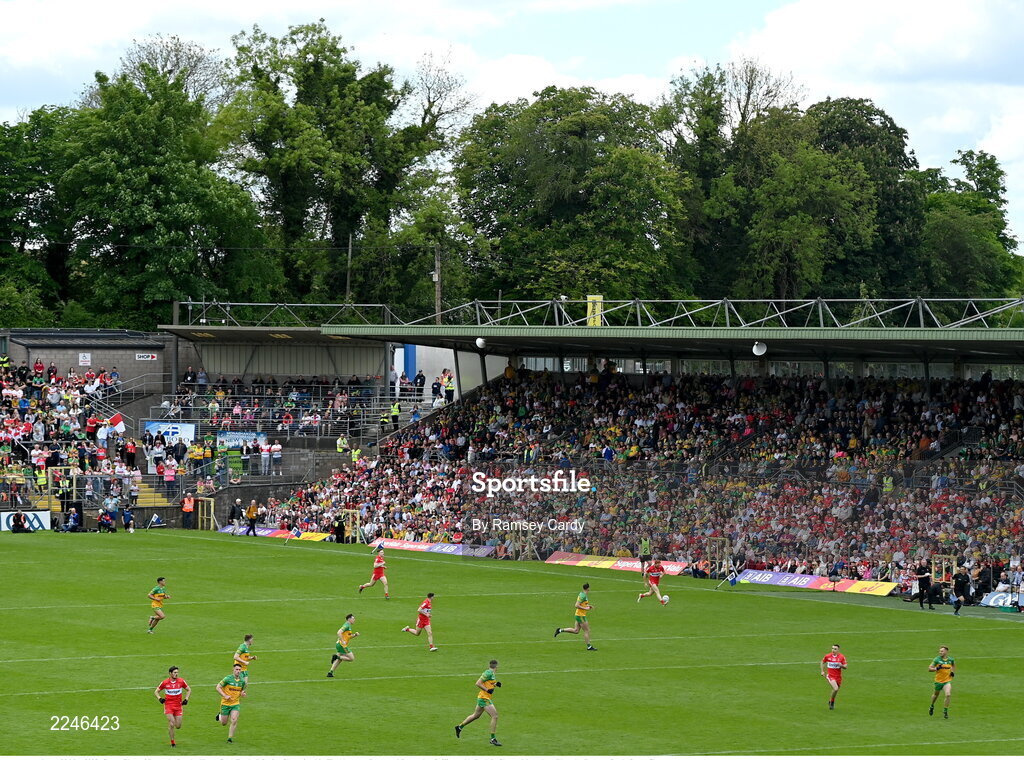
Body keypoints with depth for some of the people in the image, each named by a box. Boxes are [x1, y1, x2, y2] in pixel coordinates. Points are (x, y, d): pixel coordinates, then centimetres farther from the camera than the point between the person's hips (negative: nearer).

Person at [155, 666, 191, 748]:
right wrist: (160, 698, -12)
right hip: (168, 705, -2)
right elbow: (156, 691, 6)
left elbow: (189, 690, 11)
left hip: (178, 705, 2)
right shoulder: (165, 682, -6)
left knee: (178, 726, 1)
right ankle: (172, 742, 2)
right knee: (171, 724, -12)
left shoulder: (181, 681, -3)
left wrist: (186, 699, -2)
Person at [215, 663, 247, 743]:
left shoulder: (242, 681, 0)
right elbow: (218, 687, -10)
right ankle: (219, 716, 42)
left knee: (234, 721, -16)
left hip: (235, 704, 3)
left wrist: (242, 693, -6)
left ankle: (230, 737, -2)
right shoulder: (228, 679, -14)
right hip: (225, 703, -2)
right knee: (224, 723, 7)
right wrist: (225, 696, -21)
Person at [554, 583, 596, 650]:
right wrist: (585, 608, -21)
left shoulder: (582, 594, 9)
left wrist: (588, 606, 12)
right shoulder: (583, 596, -21)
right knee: (587, 631, -1)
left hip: (579, 615, 9)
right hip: (581, 616, -9)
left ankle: (560, 630, 12)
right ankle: (589, 646, 6)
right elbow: (577, 605, -26)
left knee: (576, 630, 13)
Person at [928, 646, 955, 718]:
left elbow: (954, 665, 22)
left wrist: (953, 672, 5)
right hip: (938, 681, 0)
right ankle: (932, 706, 48)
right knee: (936, 695, 17)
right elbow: (929, 668, -7)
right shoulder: (937, 660, -9)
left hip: (947, 681, 0)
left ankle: (945, 711, -8)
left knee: (948, 695, -21)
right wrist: (936, 668, -25)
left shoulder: (951, 660, -2)